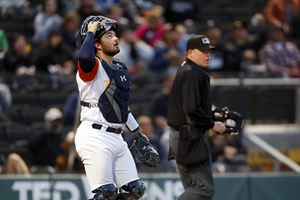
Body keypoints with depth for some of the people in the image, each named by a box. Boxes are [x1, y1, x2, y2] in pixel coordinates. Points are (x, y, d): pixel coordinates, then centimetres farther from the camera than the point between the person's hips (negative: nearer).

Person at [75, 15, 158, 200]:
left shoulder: (121, 68, 17)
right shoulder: (92, 66, -8)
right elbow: (84, 57, -35)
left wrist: (137, 133, 31)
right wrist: (90, 32, -18)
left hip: (116, 138, 8)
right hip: (95, 138, -8)